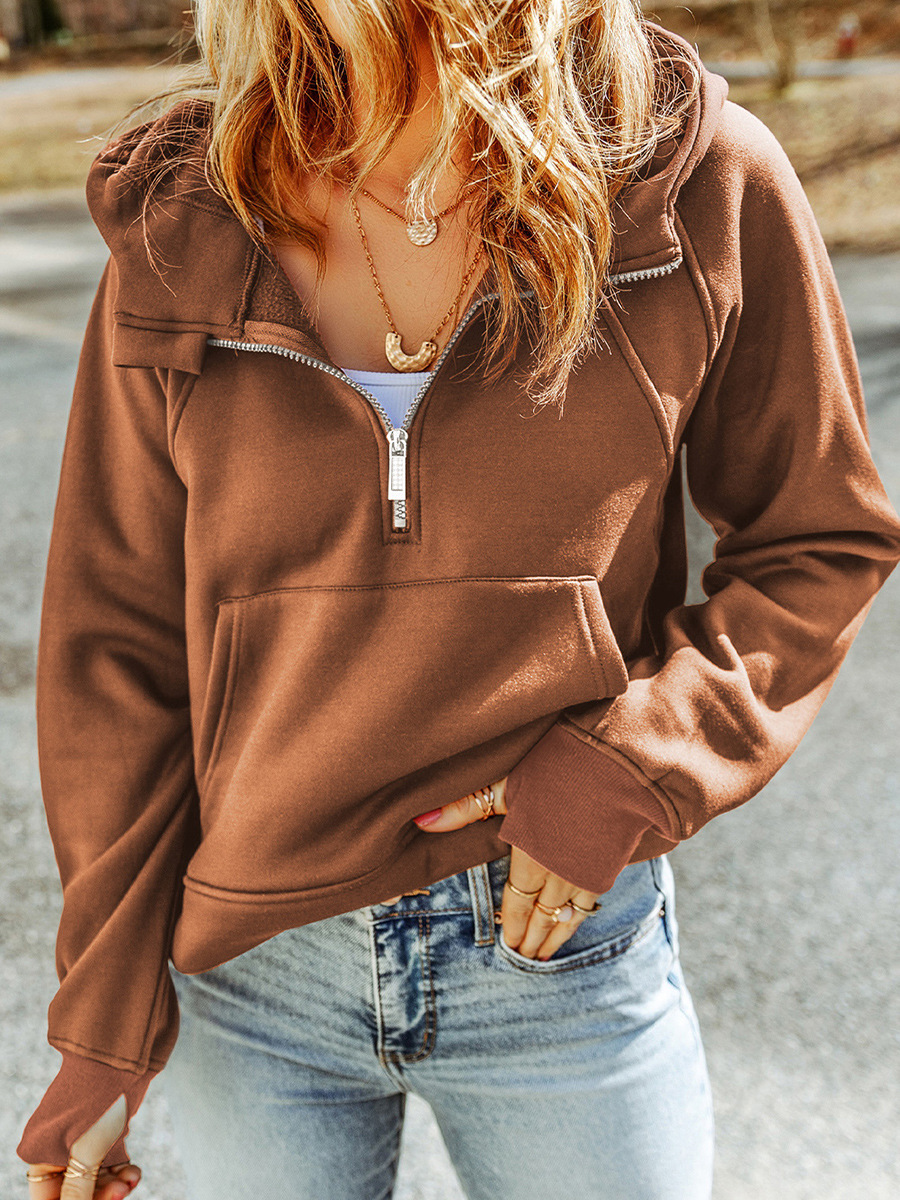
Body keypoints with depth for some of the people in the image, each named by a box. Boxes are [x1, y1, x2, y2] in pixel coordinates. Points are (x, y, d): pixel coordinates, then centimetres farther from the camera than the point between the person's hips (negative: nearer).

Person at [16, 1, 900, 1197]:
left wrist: (630, 770, -15)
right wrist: (104, 1016, 0)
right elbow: (114, 637, -2)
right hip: (251, 965, 2)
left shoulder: (699, 182, -9)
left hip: (561, 939, 0)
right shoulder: (183, 232, -6)